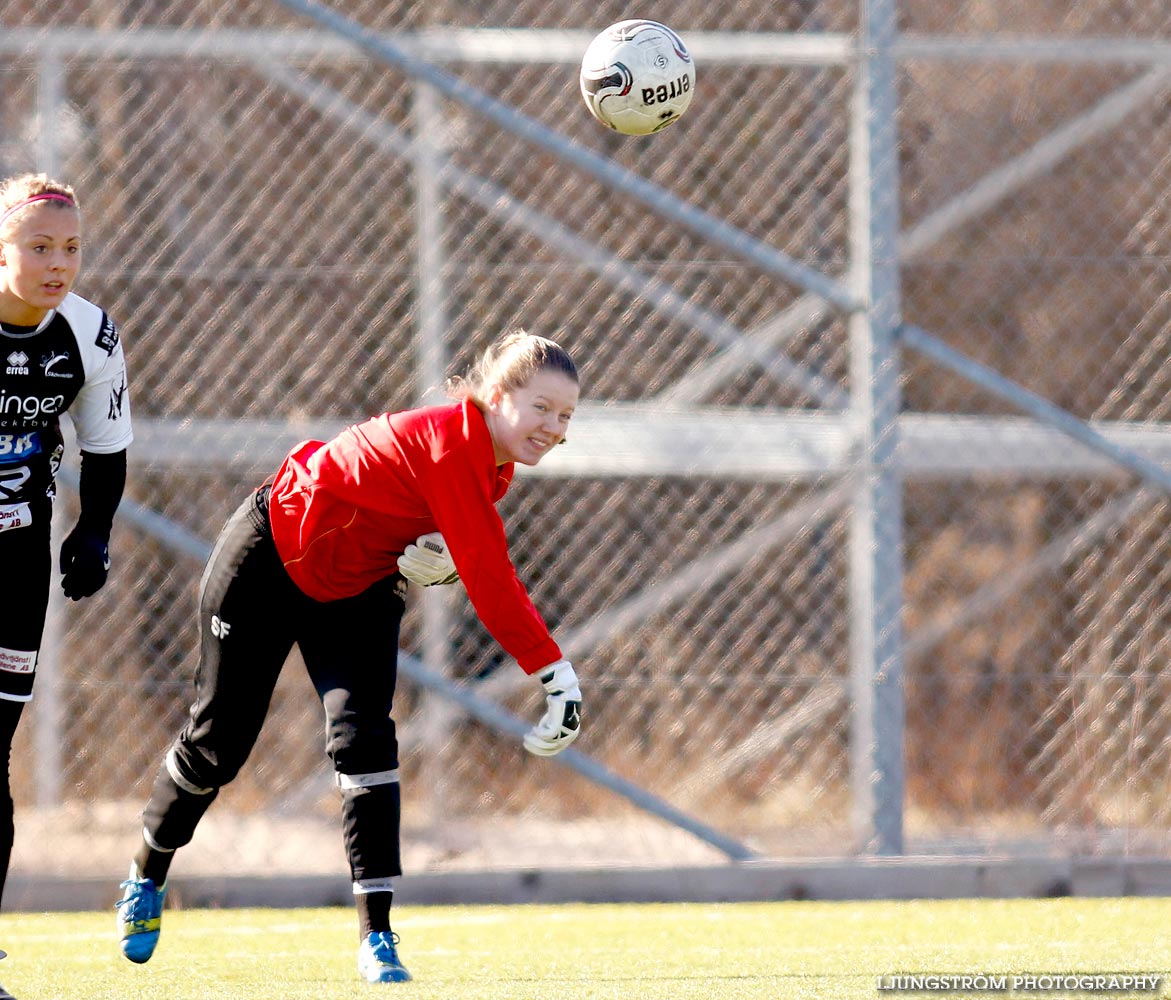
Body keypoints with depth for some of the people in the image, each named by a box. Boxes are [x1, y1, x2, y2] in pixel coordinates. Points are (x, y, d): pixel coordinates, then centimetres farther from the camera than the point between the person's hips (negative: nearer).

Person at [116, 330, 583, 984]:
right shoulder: (449, 446, -35)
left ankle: (377, 935, -13)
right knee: (219, 741, 8)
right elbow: (489, 579, -39)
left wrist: (436, 558, -18)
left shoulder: (494, 464, -10)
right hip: (271, 560, -6)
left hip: (358, 590, 6)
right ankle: (148, 878, 34)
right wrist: (555, 670, -41)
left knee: (366, 739, -13)